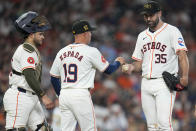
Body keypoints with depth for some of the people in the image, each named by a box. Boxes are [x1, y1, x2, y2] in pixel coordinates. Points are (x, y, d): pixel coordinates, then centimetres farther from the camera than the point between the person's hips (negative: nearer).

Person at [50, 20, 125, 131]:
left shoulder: (62, 52, 10)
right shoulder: (91, 52, -6)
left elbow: (54, 78, 14)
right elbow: (108, 70, 4)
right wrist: (118, 62, 25)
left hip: (64, 96, 6)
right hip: (81, 96, -6)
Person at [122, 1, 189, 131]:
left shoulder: (172, 31, 0)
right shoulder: (142, 36, 19)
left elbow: (182, 55, -10)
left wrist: (184, 76, -25)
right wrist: (131, 67, -3)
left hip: (165, 83, -6)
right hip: (146, 84, 6)